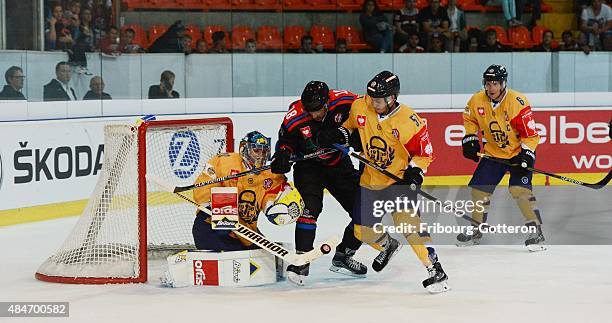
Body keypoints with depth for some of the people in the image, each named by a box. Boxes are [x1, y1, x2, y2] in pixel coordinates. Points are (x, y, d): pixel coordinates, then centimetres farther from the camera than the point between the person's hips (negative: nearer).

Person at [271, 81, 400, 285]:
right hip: (308, 166, -3)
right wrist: (282, 155, -28)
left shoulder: (343, 101, -22)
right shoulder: (294, 117, -24)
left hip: (338, 163, 3)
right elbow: (285, 140, -9)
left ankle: (342, 257, 19)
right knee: (310, 207, -26)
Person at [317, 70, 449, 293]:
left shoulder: (409, 122, -20)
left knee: (408, 222, -26)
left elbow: (424, 152, -9)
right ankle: (387, 246, 44)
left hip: (399, 179, -6)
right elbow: (352, 124, 15)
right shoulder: (360, 107, -8)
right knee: (363, 231, 9)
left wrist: (415, 170, -25)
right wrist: (341, 135, -2)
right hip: (370, 180, 6)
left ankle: (435, 270, -22)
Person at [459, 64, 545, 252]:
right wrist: (470, 138, 2)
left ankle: (536, 231, -15)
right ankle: (476, 230, 24)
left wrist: (526, 154, -28)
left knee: (519, 189, -22)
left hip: (518, 152, -5)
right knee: (479, 189, 5)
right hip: (493, 153, 5)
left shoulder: (517, 102, -24)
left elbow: (530, 133, -20)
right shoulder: (477, 101, -10)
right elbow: (469, 119, 13)